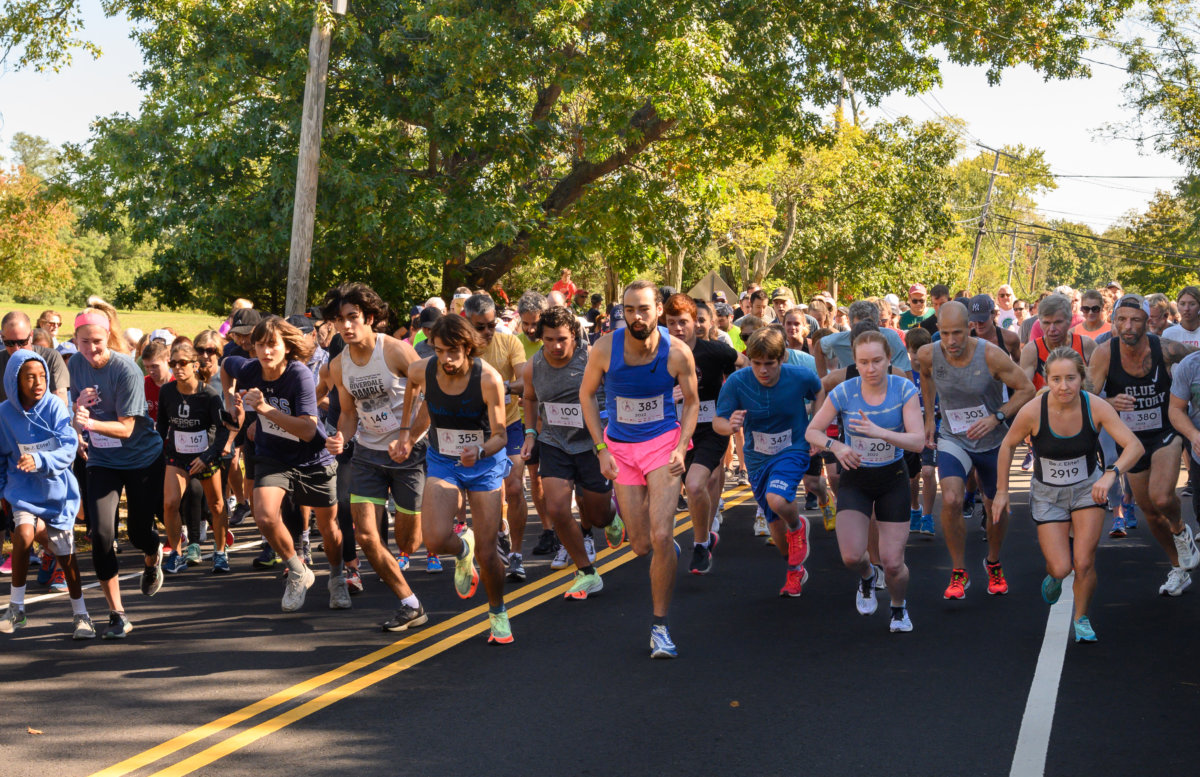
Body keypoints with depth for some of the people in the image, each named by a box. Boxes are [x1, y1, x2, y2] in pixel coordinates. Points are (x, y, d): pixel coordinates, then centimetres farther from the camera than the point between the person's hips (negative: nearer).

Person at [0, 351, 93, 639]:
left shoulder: (54, 408, -10)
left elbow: (68, 449, -18)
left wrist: (39, 461, -33)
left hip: (57, 489, 0)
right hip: (24, 490, 0)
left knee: (66, 554, 5)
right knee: (24, 533, -26)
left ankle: (80, 615, 24)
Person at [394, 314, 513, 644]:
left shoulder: (489, 379, -24)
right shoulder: (421, 371, -15)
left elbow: (500, 435, -18)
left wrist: (479, 451, -39)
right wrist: (405, 432, 12)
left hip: (485, 464, -2)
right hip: (442, 461, 2)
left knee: (487, 553, -4)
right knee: (435, 541, -19)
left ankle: (498, 613, 25)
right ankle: (462, 549, 20)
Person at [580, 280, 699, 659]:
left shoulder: (677, 352, -15)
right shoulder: (605, 349, -15)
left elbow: (691, 401, 2)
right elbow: (587, 395, 1)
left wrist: (682, 447, -11)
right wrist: (601, 450, -4)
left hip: (663, 443, -1)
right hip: (620, 446, 2)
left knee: (660, 536, -15)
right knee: (641, 545, 4)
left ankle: (660, 624, -1)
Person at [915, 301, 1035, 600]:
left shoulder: (991, 356, -25)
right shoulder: (928, 355, -16)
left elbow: (1026, 389, -16)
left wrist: (996, 417, -29)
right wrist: (929, 418, 11)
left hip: (992, 442, 0)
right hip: (952, 439, 0)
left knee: (996, 507, 14)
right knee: (951, 500, -23)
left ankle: (994, 564, 44)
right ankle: (958, 572, -5)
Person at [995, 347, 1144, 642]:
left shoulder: (1095, 407, -23)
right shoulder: (1032, 412, -24)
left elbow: (1134, 445, -28)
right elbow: (1008, 445, -6)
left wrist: (1111, 474, -45)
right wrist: (1001, 491, -2)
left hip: (1088, 488, 1)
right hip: (1047, 494, -1)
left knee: (1084, 563, -8)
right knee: (1061, 568, -9)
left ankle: (1081, 618, 21)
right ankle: (1053, 574, 31)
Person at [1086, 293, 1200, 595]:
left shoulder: (1166, 350, -20)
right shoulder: (1104, 355, -19)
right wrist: (1110, 403, -42)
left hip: (1165, 433, -2)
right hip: (1130, 440, 3)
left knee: (1161, 498, -27)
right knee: (1150, 511, 14)